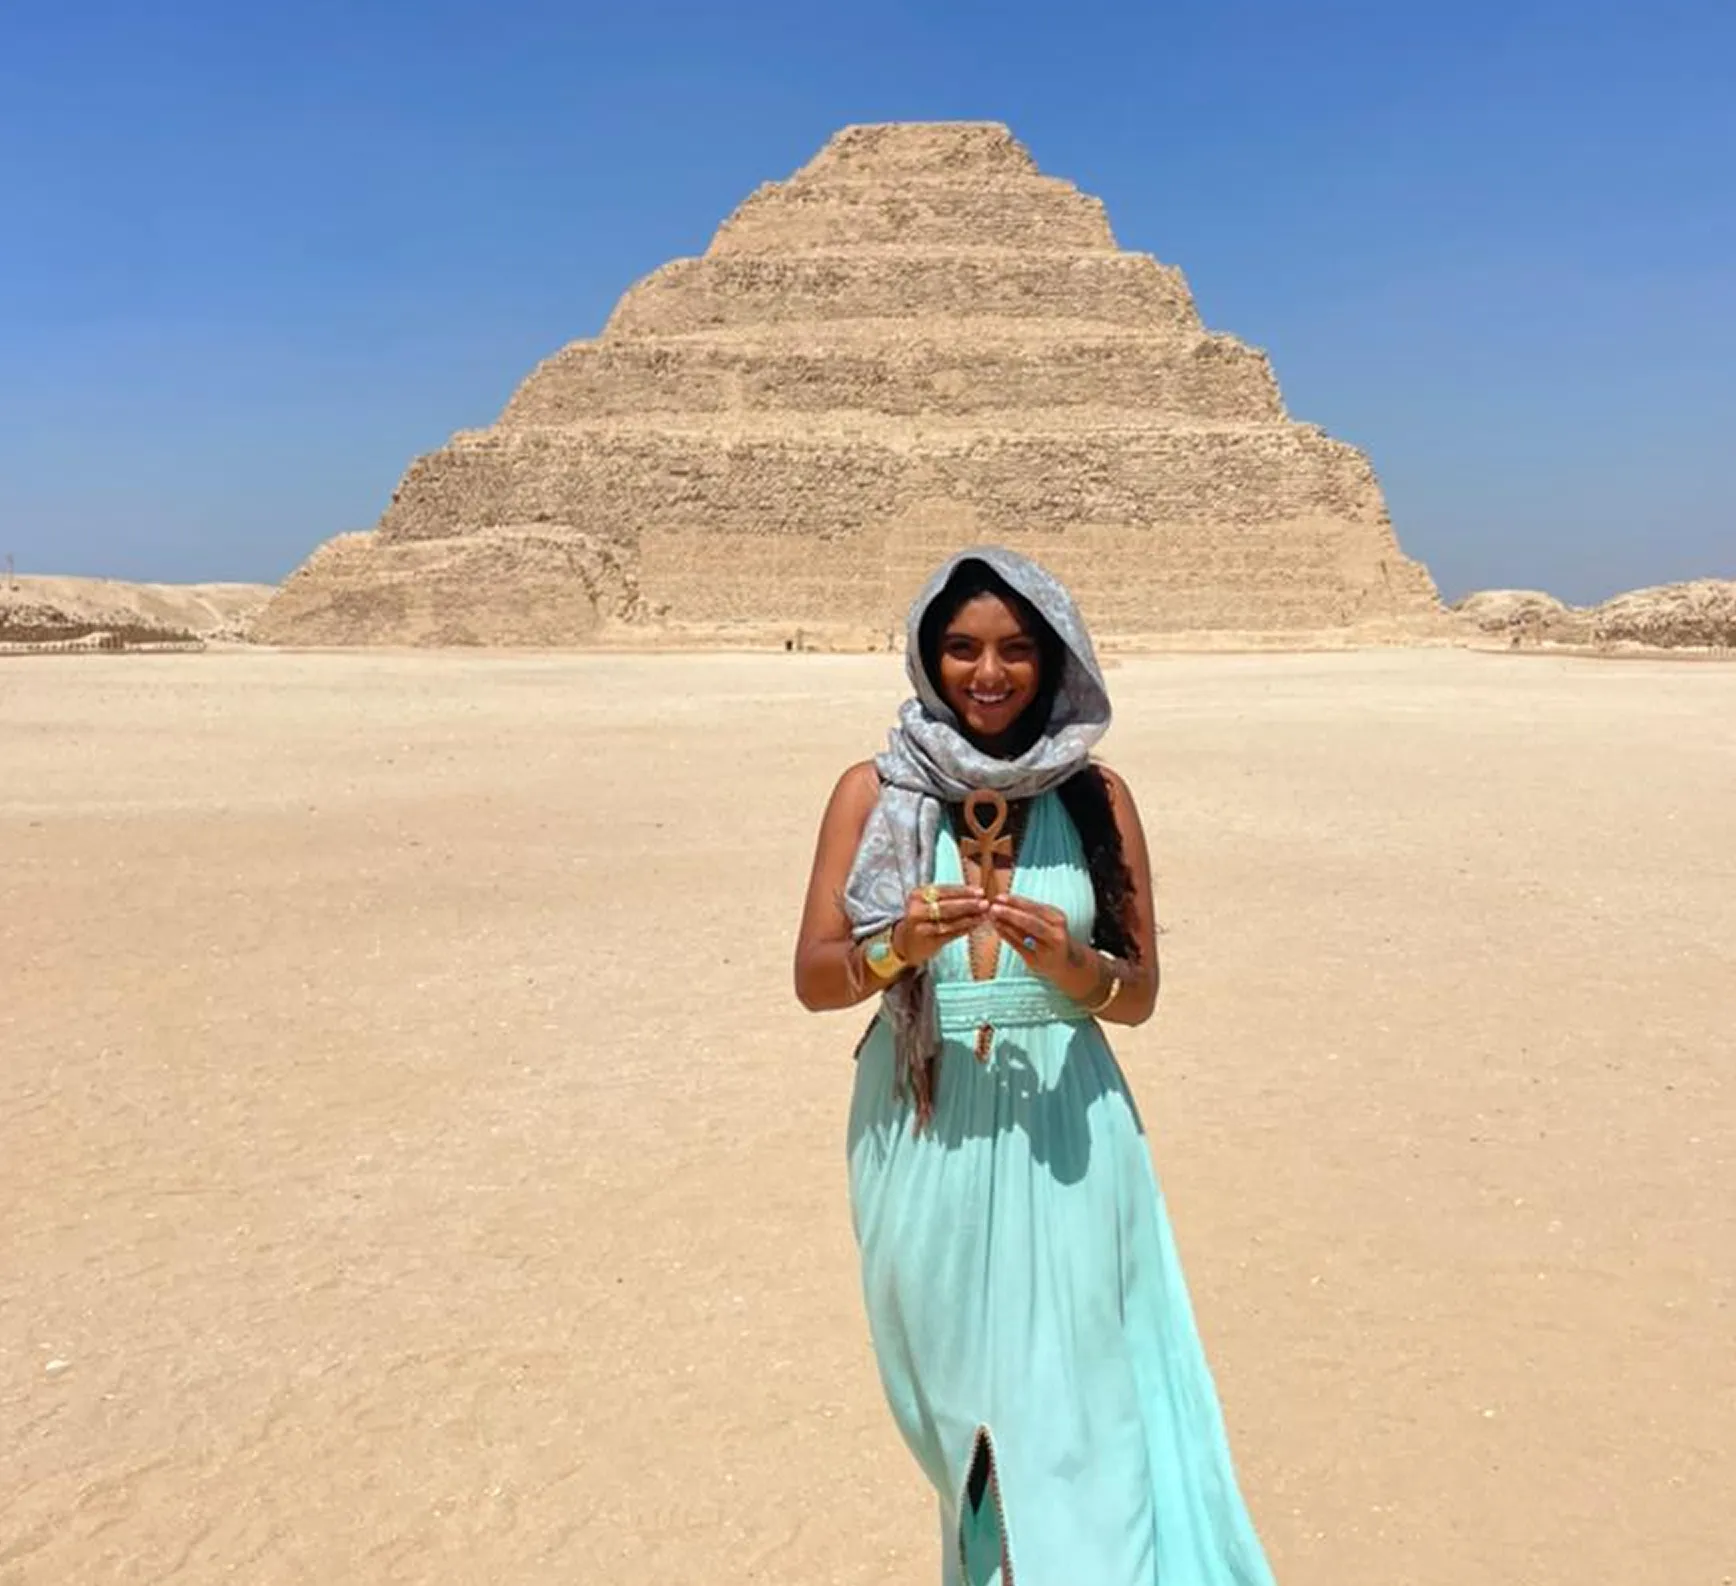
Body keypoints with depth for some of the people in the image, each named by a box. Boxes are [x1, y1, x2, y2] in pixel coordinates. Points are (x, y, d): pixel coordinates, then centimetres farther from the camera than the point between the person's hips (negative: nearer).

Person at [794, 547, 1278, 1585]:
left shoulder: (1096, 796, 0)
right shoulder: (874, 792, -2)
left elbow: (1138, 994, 3)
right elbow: (814, 978, -2)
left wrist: (1072, 966, -18)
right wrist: (901, 945, -21)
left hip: (1063, 1137, 0)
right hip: (924, 1136, 1)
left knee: (1069, 1404, 1)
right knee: (957, 1400, 16)